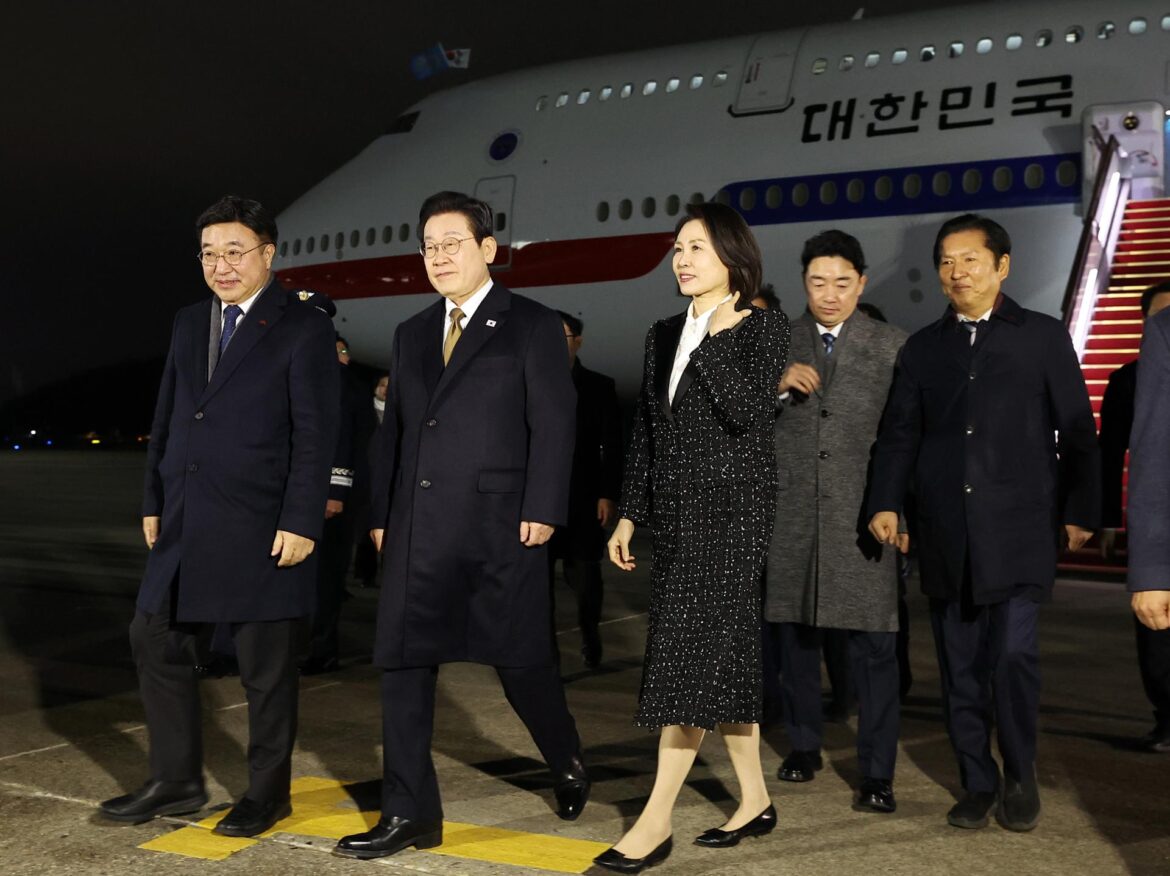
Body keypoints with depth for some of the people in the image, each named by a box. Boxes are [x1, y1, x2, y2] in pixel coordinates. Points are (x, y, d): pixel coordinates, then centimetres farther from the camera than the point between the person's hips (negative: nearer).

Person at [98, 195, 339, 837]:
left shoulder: (303, 328, -6)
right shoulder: (189, 323, 14)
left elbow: (315, 435, -11)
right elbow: (166, 418, 17)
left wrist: (301, 522, -16)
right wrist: (154, 501, 14)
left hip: (261, 528, -7)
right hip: (184, 522, 7)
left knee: (265, 665, 4)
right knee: (155, 640, 11)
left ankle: (268, 792, 20)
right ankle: (176, 783, 25)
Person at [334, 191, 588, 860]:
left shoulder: (533, 326, 0)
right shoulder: (412, 334, 17)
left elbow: (553, 426, -7)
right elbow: (395, 430, 17)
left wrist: (542, 511, -14)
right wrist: (383, 513, 12)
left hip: (499, 525, -5)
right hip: (418, 527, 6)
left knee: (520, 659, 5)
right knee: (403, 662, 3)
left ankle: (568, 764, 33)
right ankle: (410, 814, 12)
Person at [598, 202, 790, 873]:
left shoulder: (765, 327, -4)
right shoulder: (665, 335, 15)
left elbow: (751, 413, -18)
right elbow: (646, 430, 15)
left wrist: (716, 339, -15)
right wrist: (629, 515, 13)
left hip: (732, 503, -7)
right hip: (678, 507, 7)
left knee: (693, 652, -9)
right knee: (720, 654, 10)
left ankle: (658, 818, -5)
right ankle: (755, 799, 21)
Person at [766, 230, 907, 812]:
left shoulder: (893, 347, 5)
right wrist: (778, 387, -11)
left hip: (864, 518, -2)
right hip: (792, 514, 3)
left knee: (872, 646, -4)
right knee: (796, 635, 12)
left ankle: (877, 773, 3)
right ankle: (804, 746, 29)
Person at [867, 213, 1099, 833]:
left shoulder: (1043, 336, 6)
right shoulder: (922, 347, 13)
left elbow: (1077, 429, 6)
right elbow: (899, 433, 10)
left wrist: (1081, 509, 3)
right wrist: (885, 503, -3)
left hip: (1019, 526, -3)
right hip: (946, 532, 3)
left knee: (1014, 652, -11)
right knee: (959, 664, 6)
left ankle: (1021, 777, 10)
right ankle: (978, 782, 20)